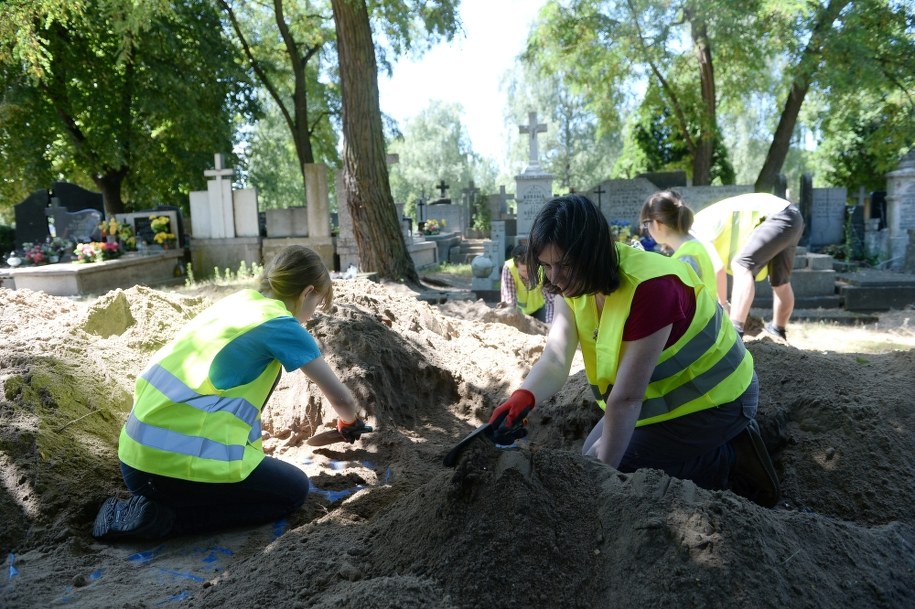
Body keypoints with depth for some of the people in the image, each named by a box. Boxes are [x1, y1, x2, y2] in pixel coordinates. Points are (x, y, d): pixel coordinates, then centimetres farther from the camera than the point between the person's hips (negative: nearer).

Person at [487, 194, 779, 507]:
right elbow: (555, 359, -21)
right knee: (592, 457, 14)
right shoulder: (575, 282, -11)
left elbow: (627, 396, -33)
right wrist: (523, 397, -41)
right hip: (662, 395, 8)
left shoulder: (649, 288, -35)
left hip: (713, 399, -8)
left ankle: (731, 464, 4)